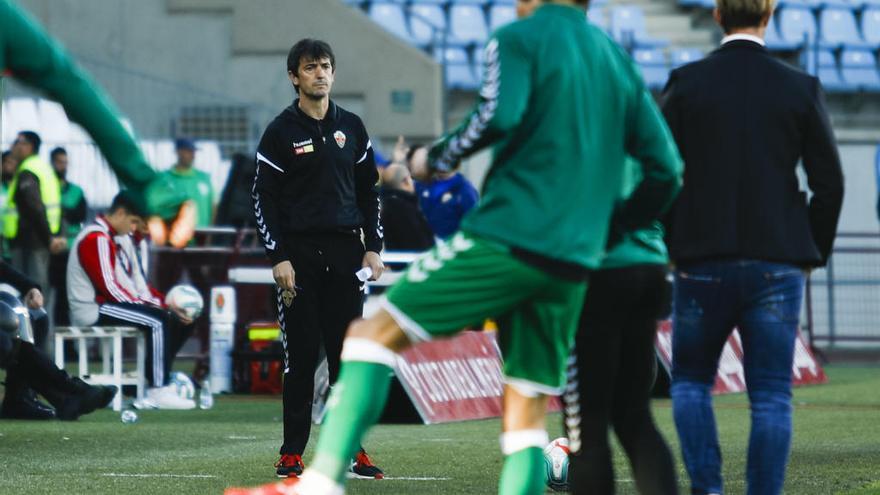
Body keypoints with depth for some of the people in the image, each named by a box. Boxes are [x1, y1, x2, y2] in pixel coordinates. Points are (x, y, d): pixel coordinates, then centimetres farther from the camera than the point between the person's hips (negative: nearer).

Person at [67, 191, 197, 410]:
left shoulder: (111, 239, 21)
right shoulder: (96, 239, -13)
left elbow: (134, 285, 18)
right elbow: (109, 288, -20)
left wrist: (163, 304, 4)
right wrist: (148, 305, -15)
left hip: (111, 304, 11)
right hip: (93, 309, -11)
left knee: (180, 322, 4)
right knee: (158, 321, -25)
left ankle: (156, 382, -1)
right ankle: (159, 391, -24)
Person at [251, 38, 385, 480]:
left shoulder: (351, 127, 11)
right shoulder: (280, 132, 0)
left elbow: (369, 189, 16)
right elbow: (263, 198, -2)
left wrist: (373, 247, 7)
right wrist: (278, 257, -9)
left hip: (345, 252, 3)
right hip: (299, 256, -3)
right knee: (302, 356, -3)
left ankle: (353, 451, 5)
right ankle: (291, 454, 3)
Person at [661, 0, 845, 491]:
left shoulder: (685, 83, -2)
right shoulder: (802, 88, -1)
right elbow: (830, 182, 0)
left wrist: (671, 248, 11)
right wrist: (812, 254, 12)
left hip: (703, 263, 0)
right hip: (778, 266, 0)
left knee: (691, 380, 16)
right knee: (771, 395, 4)